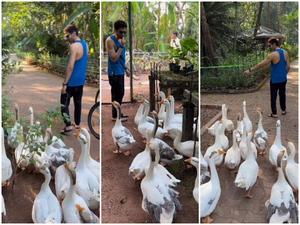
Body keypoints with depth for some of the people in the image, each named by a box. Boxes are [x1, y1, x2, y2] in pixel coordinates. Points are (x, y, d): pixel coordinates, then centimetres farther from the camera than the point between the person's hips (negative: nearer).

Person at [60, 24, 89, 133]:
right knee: (78, 102, 18)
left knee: (64, 102, 0)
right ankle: (77, 123, 27)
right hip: (81, 80, 9)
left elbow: (70, 67, -23)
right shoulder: (85, 44, 7)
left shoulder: (74, 46, -20)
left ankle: (68, 125, -4)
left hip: (72, 81, -9)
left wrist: (64, 83, -20)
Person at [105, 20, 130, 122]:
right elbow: (113, 58, -22)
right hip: (114, 72, -9)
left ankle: (117, 112, 27)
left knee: (120, 93, 15)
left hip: (120, 71, 9)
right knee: (117, 94, -4)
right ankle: (115, 115, 6)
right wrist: (121, 46, -24)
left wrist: (125, 68, 18)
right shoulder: (110, 40, -15)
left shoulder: (121, 39, 11)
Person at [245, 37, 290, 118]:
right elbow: (288, 67, 5)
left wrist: (250, 70, -15)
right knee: (282, 94, 21)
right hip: (283, 79, 6)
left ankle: (274, 113, 13)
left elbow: (261, 65, -20)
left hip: (275, 80, -6)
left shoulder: (273, 55, -21)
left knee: (273, 96, 6)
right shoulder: (285, 53, -1)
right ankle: (283, 110, 34)